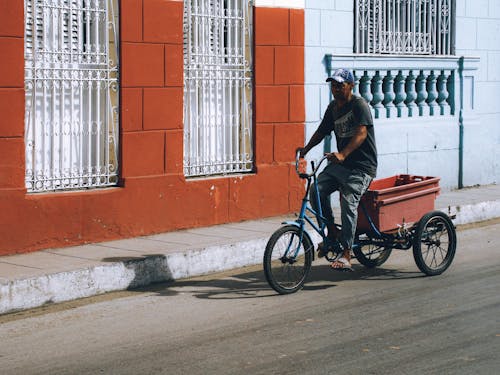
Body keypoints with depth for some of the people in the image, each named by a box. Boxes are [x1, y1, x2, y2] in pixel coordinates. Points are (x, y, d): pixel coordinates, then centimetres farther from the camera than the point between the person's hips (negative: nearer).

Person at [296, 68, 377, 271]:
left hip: (361, 167, -7)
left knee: (348, 204, -21)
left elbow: (361, 133, -26)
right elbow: (322, 131, 19)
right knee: (317, 191, -14)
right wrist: (306, 148, 3)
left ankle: (346, 255, -19)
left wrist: (342, 154, -39)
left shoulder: (359, 105, -12)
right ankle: (332, 232, 4)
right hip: (339, 163, 7)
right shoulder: (333, 107, 12)